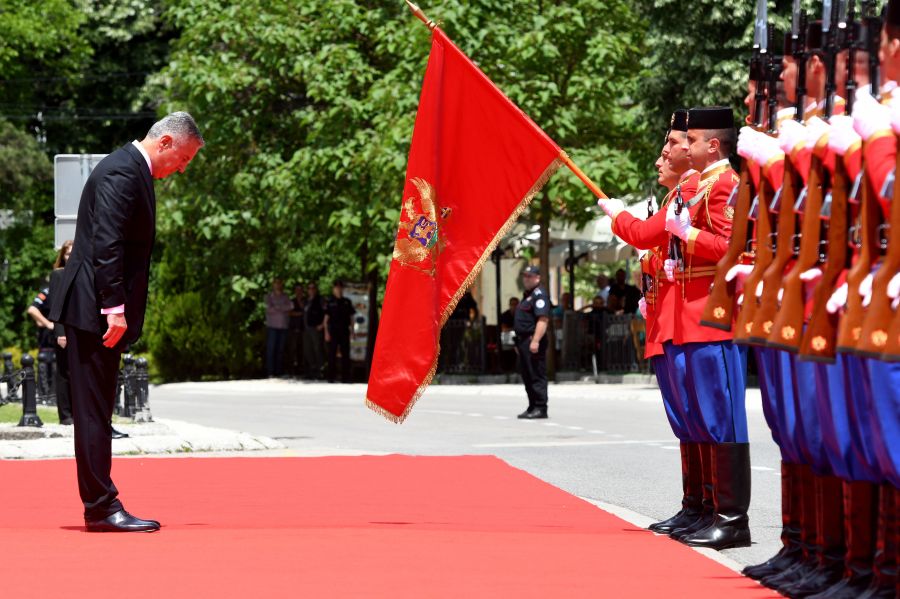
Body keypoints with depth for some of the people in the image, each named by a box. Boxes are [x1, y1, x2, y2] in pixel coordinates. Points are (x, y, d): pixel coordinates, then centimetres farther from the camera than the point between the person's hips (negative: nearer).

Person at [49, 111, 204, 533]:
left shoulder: (132, 170, 18)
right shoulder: (123, 172, -14)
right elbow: (106, 243, -22)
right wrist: (115, 308, -23)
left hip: (100, 310, 10)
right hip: (93, 308, -10)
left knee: (96, 411, 10)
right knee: (93, 410, -7)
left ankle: (101, 507, 13)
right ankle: (101, 508, -7)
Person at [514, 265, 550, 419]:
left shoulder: (539, 294, -12)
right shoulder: (527, 295, 21)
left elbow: (543, 319, -22)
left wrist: (535, 340, -28)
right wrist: (519, 342, 25)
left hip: (533, 340, -11)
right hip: (523, 340, 11)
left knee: (537, 376, -9)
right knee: (527, 376, 13)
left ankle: (540, 408, -9)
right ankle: (533, 407, 19)